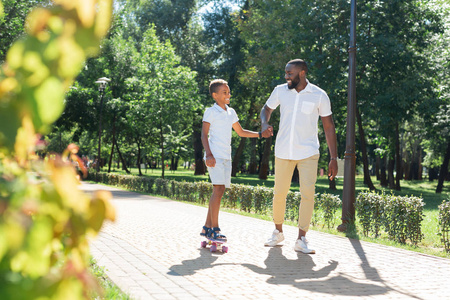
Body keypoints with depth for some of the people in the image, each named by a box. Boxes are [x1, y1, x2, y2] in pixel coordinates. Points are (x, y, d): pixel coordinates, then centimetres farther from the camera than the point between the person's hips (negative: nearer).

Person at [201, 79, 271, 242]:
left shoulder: (231, 112, 18)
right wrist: (209, 154, -19)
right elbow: (204, 134, -8)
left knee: (219, 191, 6)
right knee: (218, 190, -14)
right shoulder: (211, 112, -3)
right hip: (214, 156, -7)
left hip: (226, 157, 7)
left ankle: (207, 227, 12)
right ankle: (214, 229, -12)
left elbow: (240, 132, 26)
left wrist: (260, 134, 17)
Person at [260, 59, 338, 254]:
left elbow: (329, 127, 0)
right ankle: (278, 232, 26)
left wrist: (333, 158, -3)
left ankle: (301, 239, -5)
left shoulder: (319, 95, -4)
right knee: (279, 193, 5)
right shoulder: (280, 91, 1)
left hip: (308, 153, -2)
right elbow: (267, 109, 18)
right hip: (283, 151, 2)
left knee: (308, 193, -12)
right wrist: (264, 123, -8)